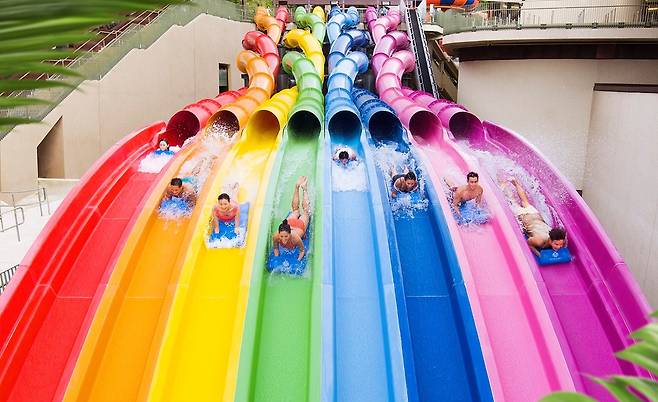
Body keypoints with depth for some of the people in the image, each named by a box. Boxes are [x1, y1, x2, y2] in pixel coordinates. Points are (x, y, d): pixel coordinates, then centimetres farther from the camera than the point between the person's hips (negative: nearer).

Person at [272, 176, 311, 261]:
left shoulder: (295, 238, -47)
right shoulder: (275, 237, -40)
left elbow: (302, 251, -28)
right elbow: (276, 249, -18)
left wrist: (298, 261, -38)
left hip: (301, 224, -2)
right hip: (290, 222, 2)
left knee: (305, 210, 31)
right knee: (295, 209, 34)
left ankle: (304, 188, 50)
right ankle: (297, 186, 54)